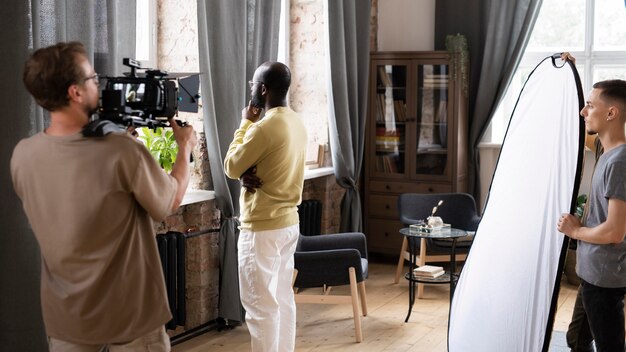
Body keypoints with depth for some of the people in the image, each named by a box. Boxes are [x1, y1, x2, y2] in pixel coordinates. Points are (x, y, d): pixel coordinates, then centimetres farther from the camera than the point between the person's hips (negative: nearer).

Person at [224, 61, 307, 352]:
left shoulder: (264, 127, -20)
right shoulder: (296, 123, 8)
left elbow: (231, 167, -8)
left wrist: (245, 124, 0)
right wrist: (248, 175, -6)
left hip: (262, 227, -9)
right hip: (289, 222, 9)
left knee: (260, 304, -1)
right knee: (283, 298, 15)